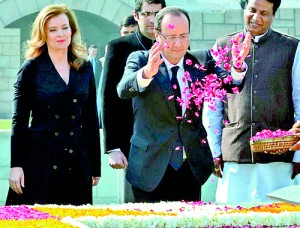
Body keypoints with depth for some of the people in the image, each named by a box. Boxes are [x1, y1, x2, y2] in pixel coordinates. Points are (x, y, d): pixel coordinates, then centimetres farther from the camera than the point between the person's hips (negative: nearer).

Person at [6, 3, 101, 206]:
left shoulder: (85, 68, 12)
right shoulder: (31, 68, 2)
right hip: (40, 161, -3)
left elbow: (91, 119, 14)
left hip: (77, 165, 3)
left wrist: (95, 167, 11)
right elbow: (19, 120, 0)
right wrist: (16, 165, -7)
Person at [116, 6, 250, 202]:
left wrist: (237, 66, -32)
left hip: (191, 167, 3)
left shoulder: (201, 61, 5)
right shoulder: (139, 60, -4)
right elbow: (124, 90, -23)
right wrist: (147, 73, -45)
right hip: (151, 168, -2)